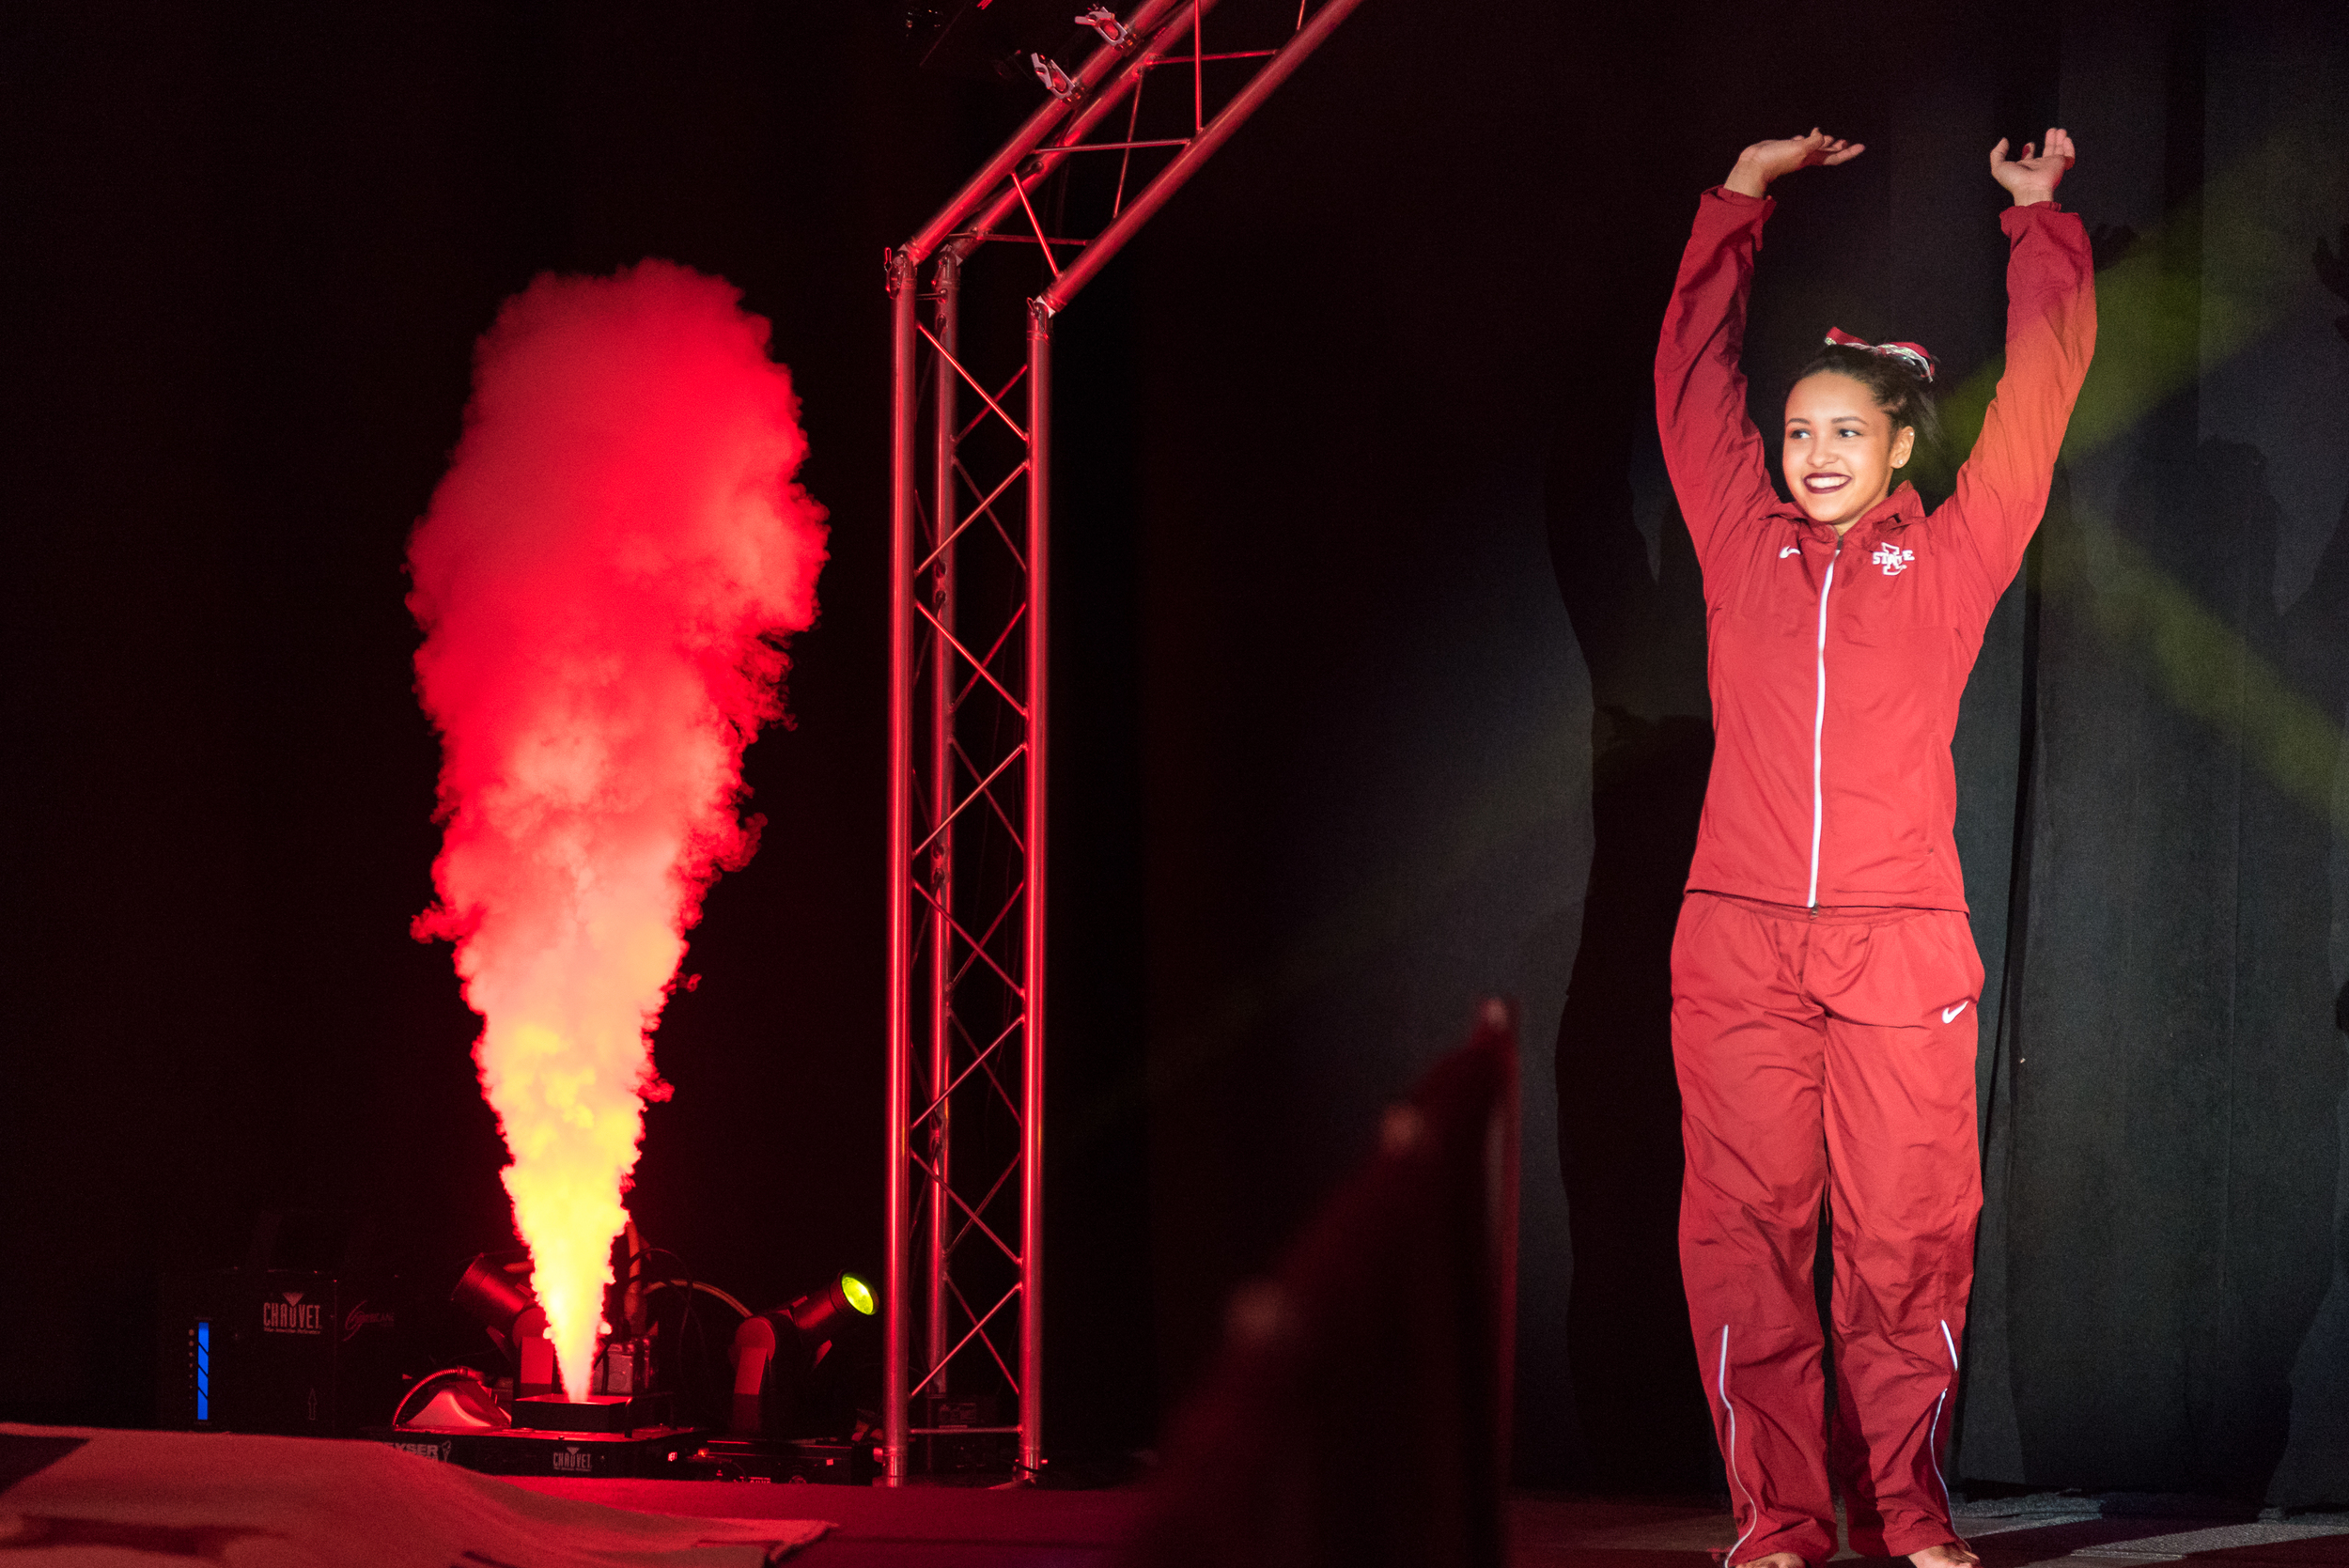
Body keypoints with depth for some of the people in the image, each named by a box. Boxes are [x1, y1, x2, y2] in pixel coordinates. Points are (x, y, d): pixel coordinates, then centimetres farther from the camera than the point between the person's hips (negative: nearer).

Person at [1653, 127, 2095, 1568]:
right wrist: (1743, 197, 25)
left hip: (1902, 944, -1)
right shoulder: (1745, 545, 12)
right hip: (1739, 941, 1)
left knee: (1908, 1234, -1)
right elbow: (1694, 375, 20)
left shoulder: (1951, 556, 8)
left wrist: (2041, 223, 20)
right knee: (1748, 1230, -3)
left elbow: (2041, 387, 12)